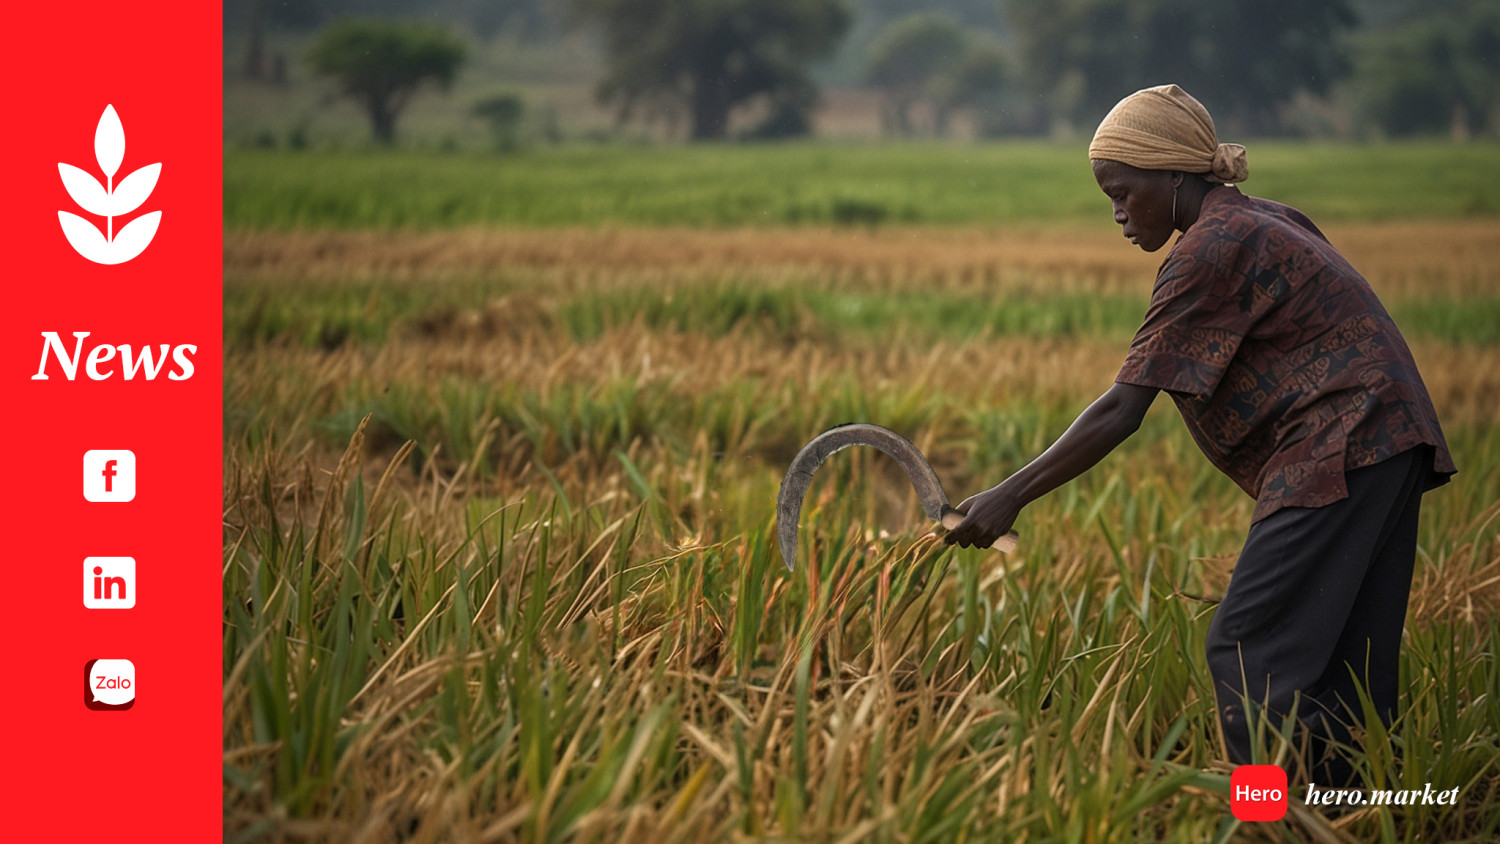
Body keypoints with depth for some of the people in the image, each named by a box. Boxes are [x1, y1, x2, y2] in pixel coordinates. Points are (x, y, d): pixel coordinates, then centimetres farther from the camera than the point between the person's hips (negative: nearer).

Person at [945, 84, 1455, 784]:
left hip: (1339, 455, -10)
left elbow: (1121, 411, -15)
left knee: (1247, 654, -11)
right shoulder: (1269, 222, 17)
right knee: (1343, 662, 10)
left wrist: (1011, 496, -13)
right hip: (1391, 447, 10)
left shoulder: (1211, 252, -12)